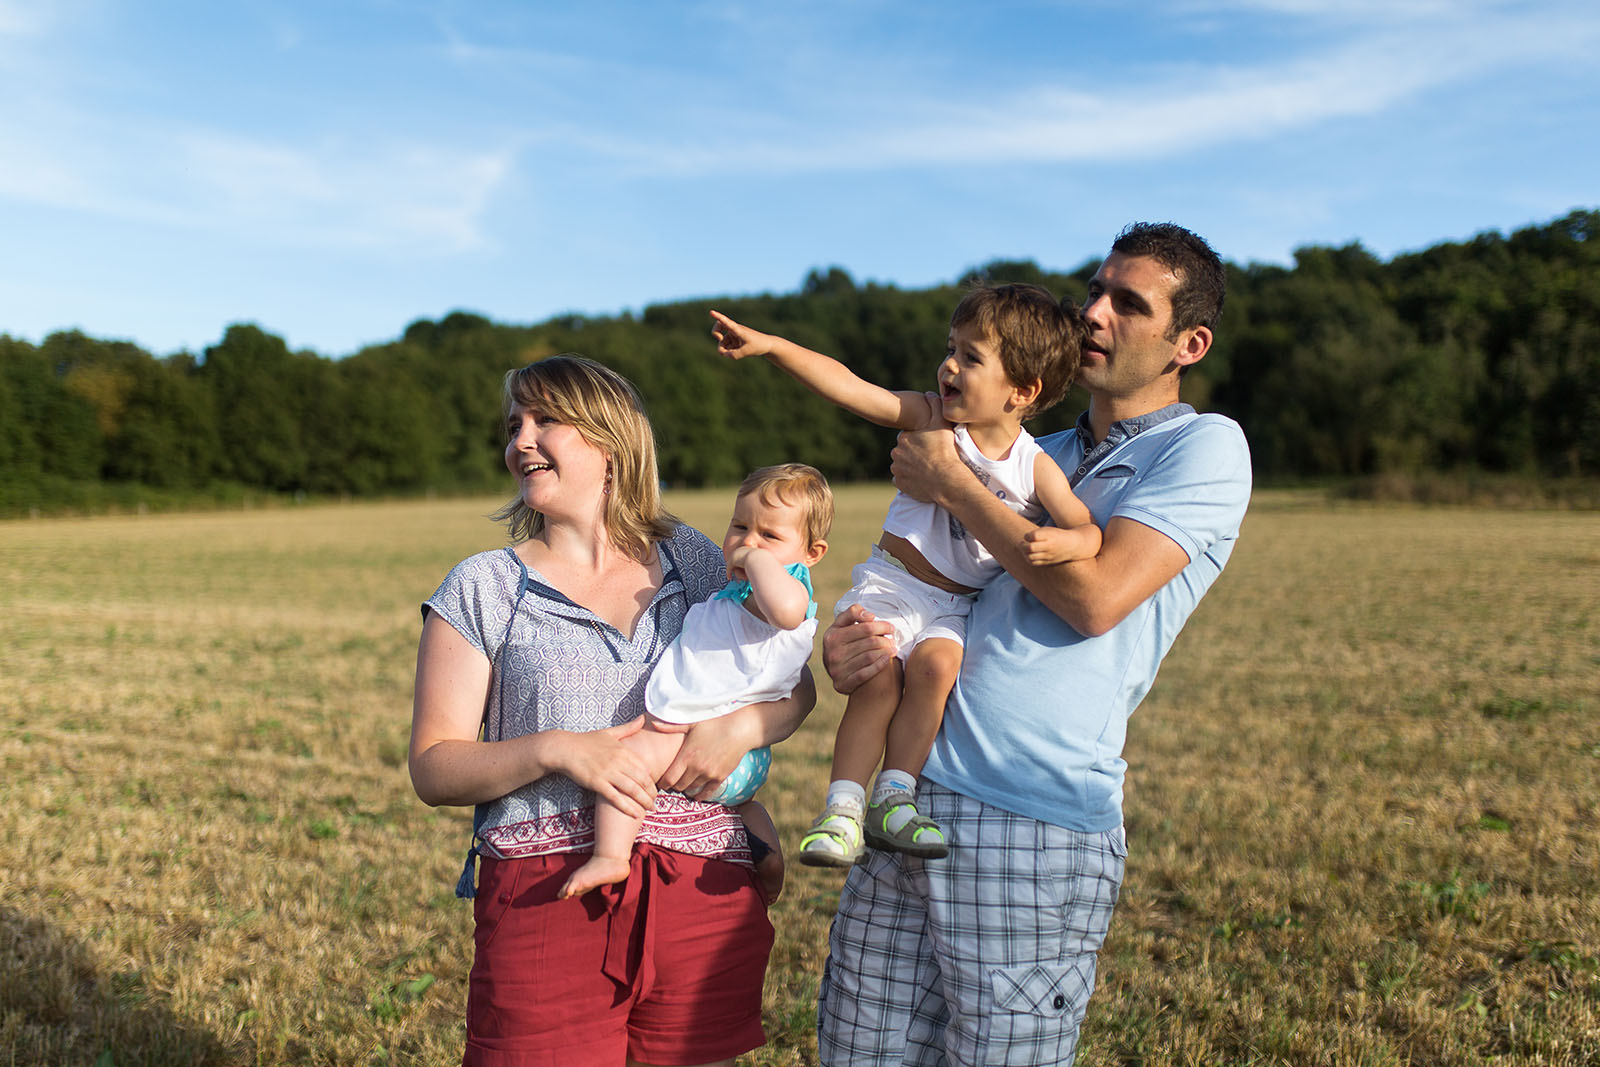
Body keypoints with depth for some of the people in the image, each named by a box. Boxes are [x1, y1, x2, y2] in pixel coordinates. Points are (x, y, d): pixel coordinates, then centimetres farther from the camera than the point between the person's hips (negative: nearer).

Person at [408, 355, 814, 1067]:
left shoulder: (693, 561, 9)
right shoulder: (481, 589, 4)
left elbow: (795, 687, 13)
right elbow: (433, 768, 0)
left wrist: (741, 727, -9)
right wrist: (555, 749, -16)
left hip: (704, 896, 2)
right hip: (545, 898, -1)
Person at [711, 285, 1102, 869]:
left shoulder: (1035, 467, -4)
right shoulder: (930, 418, -4)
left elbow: (1087, 530, -8)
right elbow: (845, 385, -12)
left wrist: (1063, 542, -33)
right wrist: (766, 344, -21)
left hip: (958, 603, 0)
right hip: (893, 582, 0)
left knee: (935, 666, -26)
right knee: (876, 678, -21)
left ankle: (893, 797, -11)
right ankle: (843, 806, -8)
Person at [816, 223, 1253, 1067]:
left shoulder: (1205, 446, 1)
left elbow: (1097, 596, -14)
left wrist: (952, 484, -5)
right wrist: (843, 649, 0)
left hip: (1037, 823, -6)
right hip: (912, 803, 6)